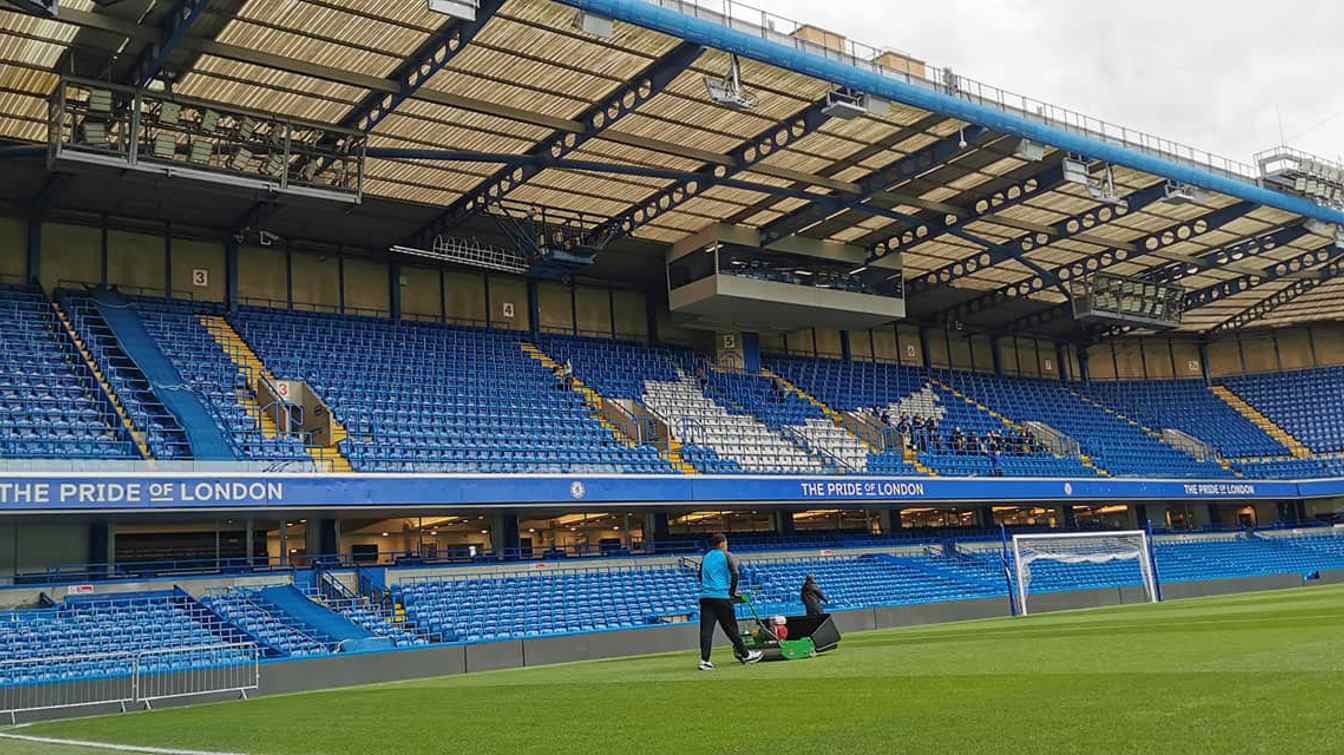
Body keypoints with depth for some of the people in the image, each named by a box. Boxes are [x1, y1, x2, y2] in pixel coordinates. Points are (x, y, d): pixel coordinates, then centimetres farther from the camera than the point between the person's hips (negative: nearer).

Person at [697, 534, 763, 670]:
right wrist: (733, 592, 3)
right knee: (731, 628, 5)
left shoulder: (705, 558, 18)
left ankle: (704, 660, -9)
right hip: (721, 597, -4)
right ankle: (745, 655, 17)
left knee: (706, 629, -2)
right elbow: (734, 575, -8)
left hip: (705, 597, 5)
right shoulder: (726, 556, 1)